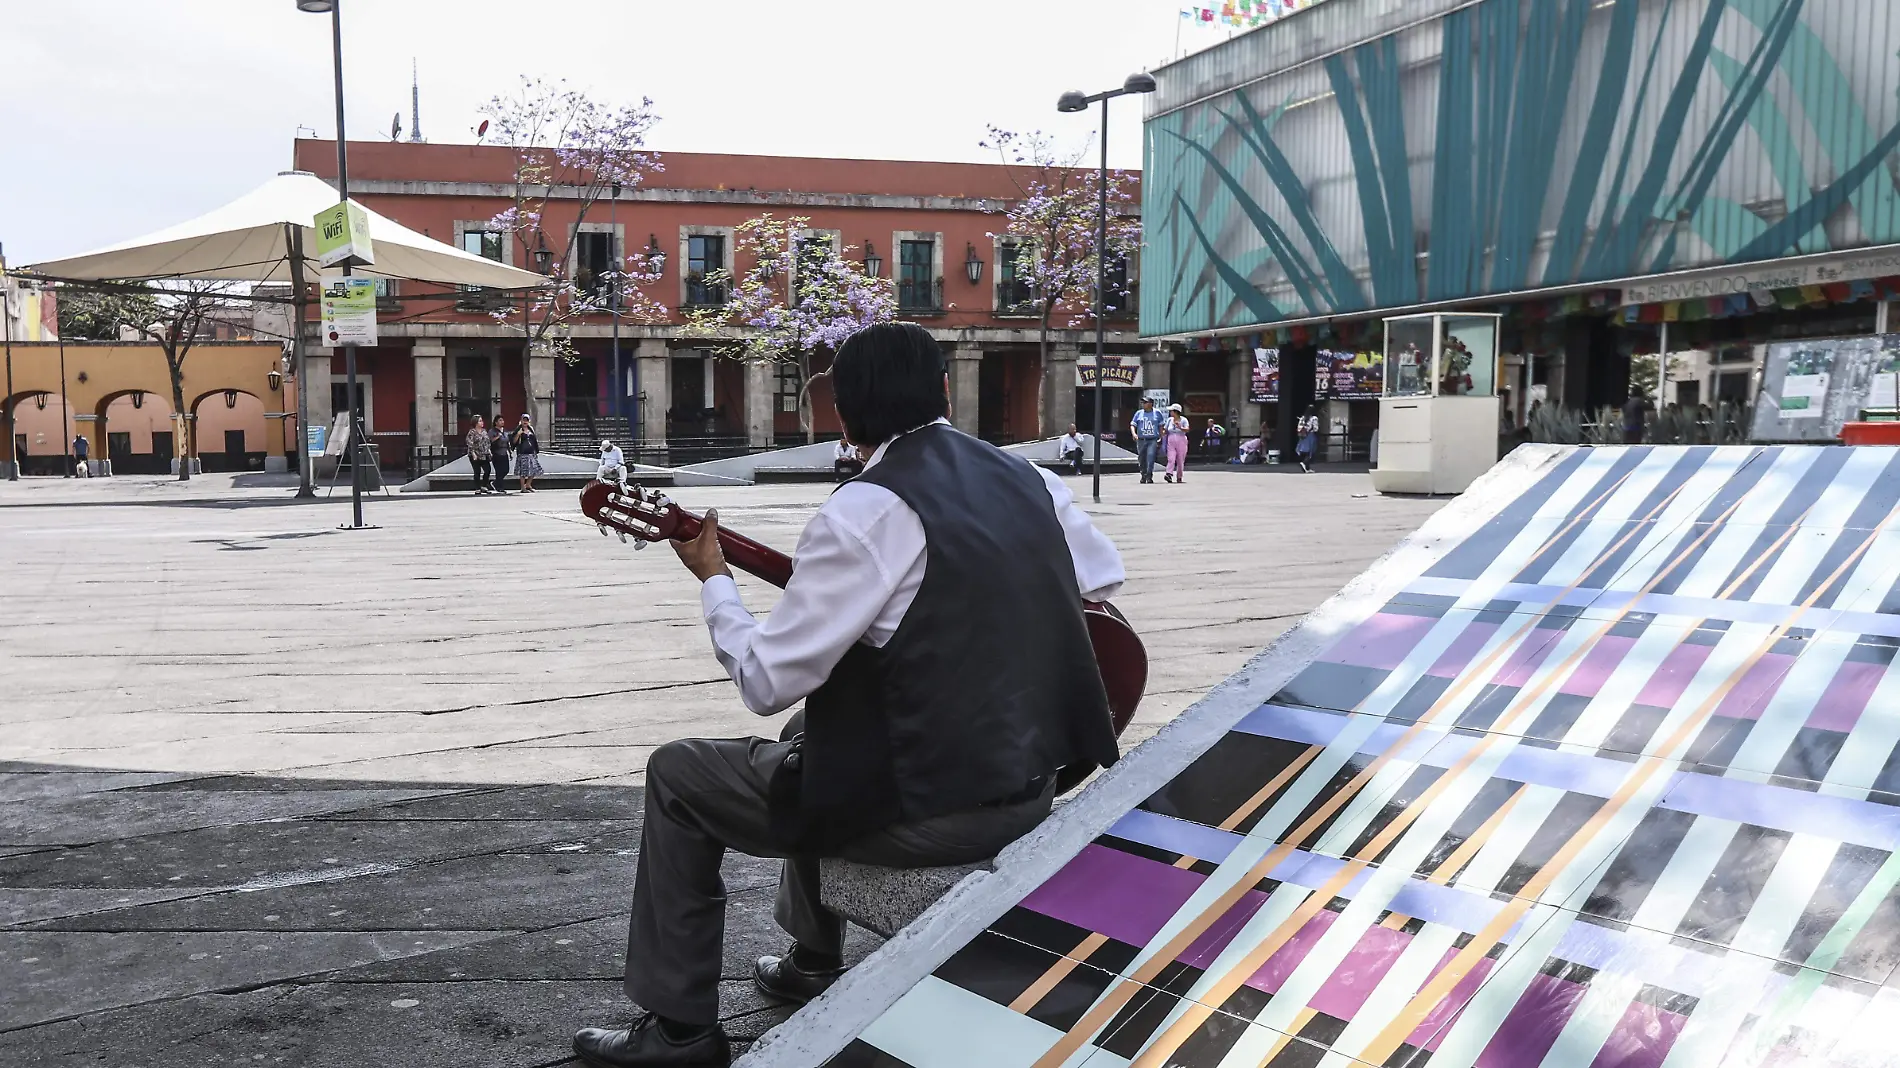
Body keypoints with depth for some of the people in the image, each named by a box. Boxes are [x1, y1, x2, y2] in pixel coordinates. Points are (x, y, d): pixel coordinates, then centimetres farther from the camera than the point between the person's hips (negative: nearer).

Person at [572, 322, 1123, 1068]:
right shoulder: (1027, 478, 3)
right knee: (808, 735, 33)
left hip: (932, 807, -8)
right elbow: (1105, 576, 21)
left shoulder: (867, 510, -18)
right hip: (1029, 782, 8)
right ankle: (814, 965, 42)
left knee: (679, 775, 11)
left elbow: (766, 683, -15)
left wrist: (713, 580, 1)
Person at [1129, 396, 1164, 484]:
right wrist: (1133, 434, -14)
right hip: (1141, 440, 2)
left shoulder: (1157, 413, 7)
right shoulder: (1139, 413, 8)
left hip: (1153, 440, -2)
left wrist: (1161, 438, 6)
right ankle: (1143, 476, 21)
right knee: (1142, 459, 7)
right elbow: (1132, 425, 5)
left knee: (1151, 456, -19)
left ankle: (1149, 476, -20)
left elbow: (1161, 426, 13)